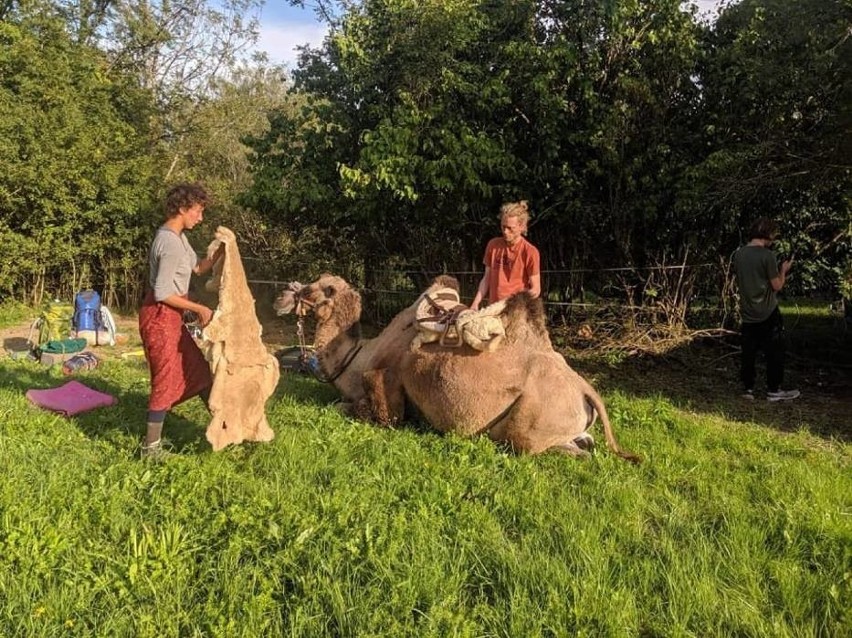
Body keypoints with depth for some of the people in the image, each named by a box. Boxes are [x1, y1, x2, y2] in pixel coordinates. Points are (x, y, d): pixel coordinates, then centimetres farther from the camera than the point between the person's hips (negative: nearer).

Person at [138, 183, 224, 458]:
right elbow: (162, 293, -23)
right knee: (166, 379, -2)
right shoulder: (171, 243, -22)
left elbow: (198, 268, 21)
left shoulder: (177, 236, 9)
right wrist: (199, 308, -16)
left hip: (171, 316, 10)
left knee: (196, 368, 18)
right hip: (159, 316, -10)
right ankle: (151, 447, 9)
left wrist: (220, 252, 7)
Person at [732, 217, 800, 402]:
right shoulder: (767, 255, -16)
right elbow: (777, 285, -11)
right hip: (767, 313, -5)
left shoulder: (738, 254, 2)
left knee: (748, 352, 11)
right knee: (774, 352, 6)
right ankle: (773, 390, 12)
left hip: (747, 313, 6)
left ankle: (748, 388, 16)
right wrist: (783, 270, 6)